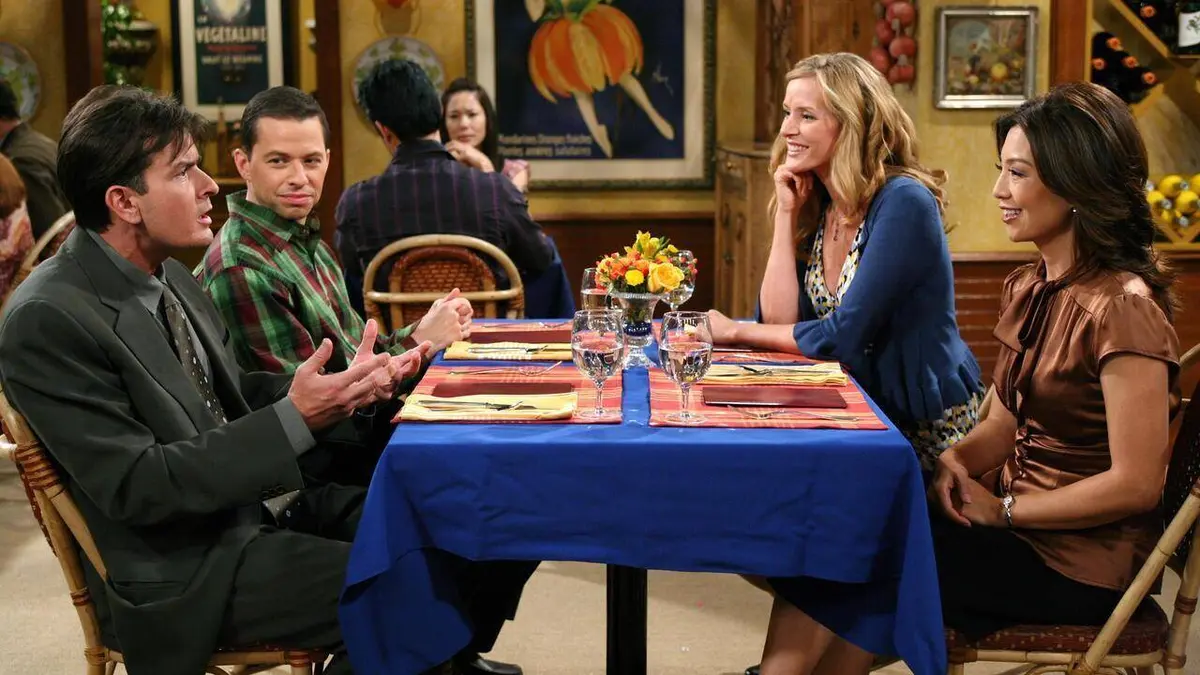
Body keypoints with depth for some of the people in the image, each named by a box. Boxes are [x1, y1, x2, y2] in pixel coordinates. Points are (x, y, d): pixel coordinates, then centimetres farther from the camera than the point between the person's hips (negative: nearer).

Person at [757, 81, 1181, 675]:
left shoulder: (1121, 308, -17)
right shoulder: (1028, 289, 11)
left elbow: (1136, 483, -19)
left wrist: (1003, 510, -13)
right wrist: (955, 460, -7)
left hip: (1079, 560, -7)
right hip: (1018, 525, 7)